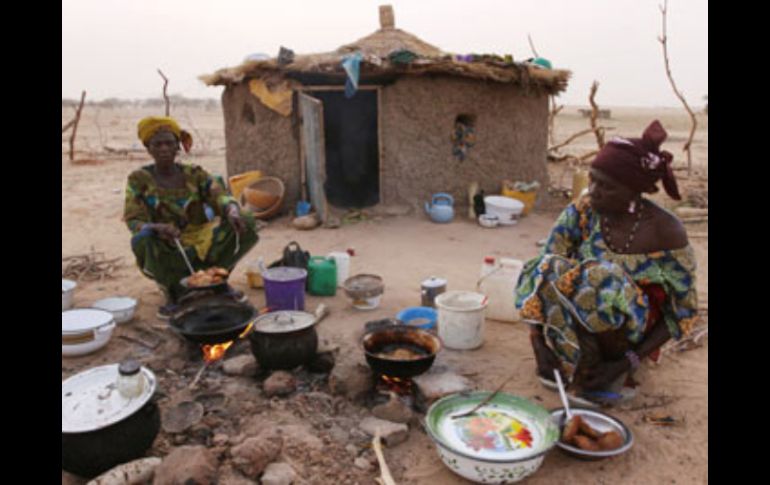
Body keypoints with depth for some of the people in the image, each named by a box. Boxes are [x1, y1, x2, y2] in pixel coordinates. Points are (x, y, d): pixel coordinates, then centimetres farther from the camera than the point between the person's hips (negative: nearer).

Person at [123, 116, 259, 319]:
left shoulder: (194, 174, 2)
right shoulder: (139, 179, -4)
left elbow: (220, 196, -11)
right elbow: (134, 222, -12)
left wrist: (233, 212, -36)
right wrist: (159, 228, -35)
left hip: (200, 245, 2)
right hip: (164, 253, -2)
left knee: (245, 222, -18)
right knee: (142, 239, -36)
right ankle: (173, 291, -8)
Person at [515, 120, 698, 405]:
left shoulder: (665, 232, -16)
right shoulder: (582, 212, -10)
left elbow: (683, 313, -10)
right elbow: (542, 269, -14)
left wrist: (630, 362, -19)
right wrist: (538, 337, -25)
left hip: (630, 338, -2)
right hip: (580, 336, 3)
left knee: (603, 282, -33)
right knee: (550, 275, -26)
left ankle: (589, 375, -9)